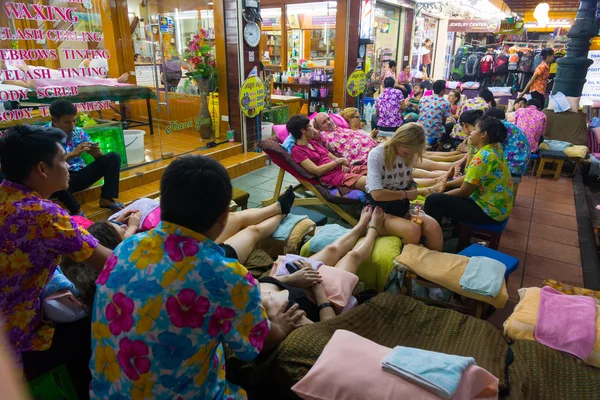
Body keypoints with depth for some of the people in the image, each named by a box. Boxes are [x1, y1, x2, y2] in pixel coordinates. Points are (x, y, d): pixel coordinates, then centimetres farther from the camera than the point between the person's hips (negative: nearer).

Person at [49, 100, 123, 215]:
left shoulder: (79, 132, 3)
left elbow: (100, 157, 5)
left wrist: (97, 152, -19)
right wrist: (72, 154, -30)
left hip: (80, 176, 4)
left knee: (113, 157, -8)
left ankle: (107, 198, -11)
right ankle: (76, 211, -22)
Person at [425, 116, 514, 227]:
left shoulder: (483, 156, -23)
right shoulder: (495, 150, 7)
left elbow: (463, 192, -18)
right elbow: (469, 178, 14)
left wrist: (441, 194, -3)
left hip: (489, 211, -10)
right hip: (499, 206, 10)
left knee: (433, 201, -15)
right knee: (452, 188, 24)